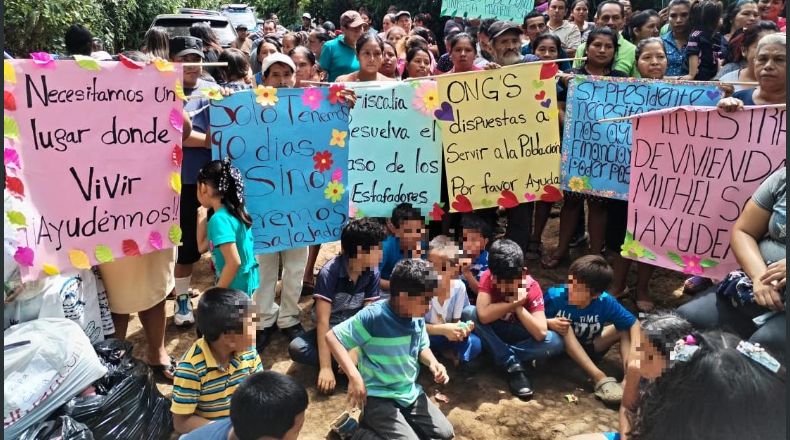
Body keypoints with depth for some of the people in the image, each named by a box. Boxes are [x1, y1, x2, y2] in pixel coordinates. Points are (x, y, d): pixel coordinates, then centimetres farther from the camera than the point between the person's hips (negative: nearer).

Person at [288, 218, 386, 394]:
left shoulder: (373, 273, -12)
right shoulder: (329, 272, -24)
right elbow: (323, 321, -28)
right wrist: (326, 367, -35)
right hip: (330, 330, -2)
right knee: (296, 348, -31)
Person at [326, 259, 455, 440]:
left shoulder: (417, 317, -2)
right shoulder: (373, 317, -23)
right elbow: (332, 337, -20)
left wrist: (433, 363, -7)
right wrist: (354, 376, -29)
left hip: (411, 392, 7)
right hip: (379, 397, -7)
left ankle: (381, 424, 15)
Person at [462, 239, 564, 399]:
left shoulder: (531, 287, -21)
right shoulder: (488, 277, -20)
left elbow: (540, 333, -28)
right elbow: (483, 315, -35)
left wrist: (519, 307, -30)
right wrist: (514, 302, -32)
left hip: (519, 336, 0)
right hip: (493, 334, 1)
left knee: (555, 342, -28)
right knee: (468, 313, -31)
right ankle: (513, 366, -26)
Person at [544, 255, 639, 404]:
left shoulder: (605, 302, -23)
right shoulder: (555, 296, -27)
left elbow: (634, 323, -16)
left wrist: (634, 350, -33)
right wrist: (548, 322, -40)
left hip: (588, 348, 2)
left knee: (625, 329, -11)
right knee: (564, 328, -34)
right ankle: (600, 378, -37)